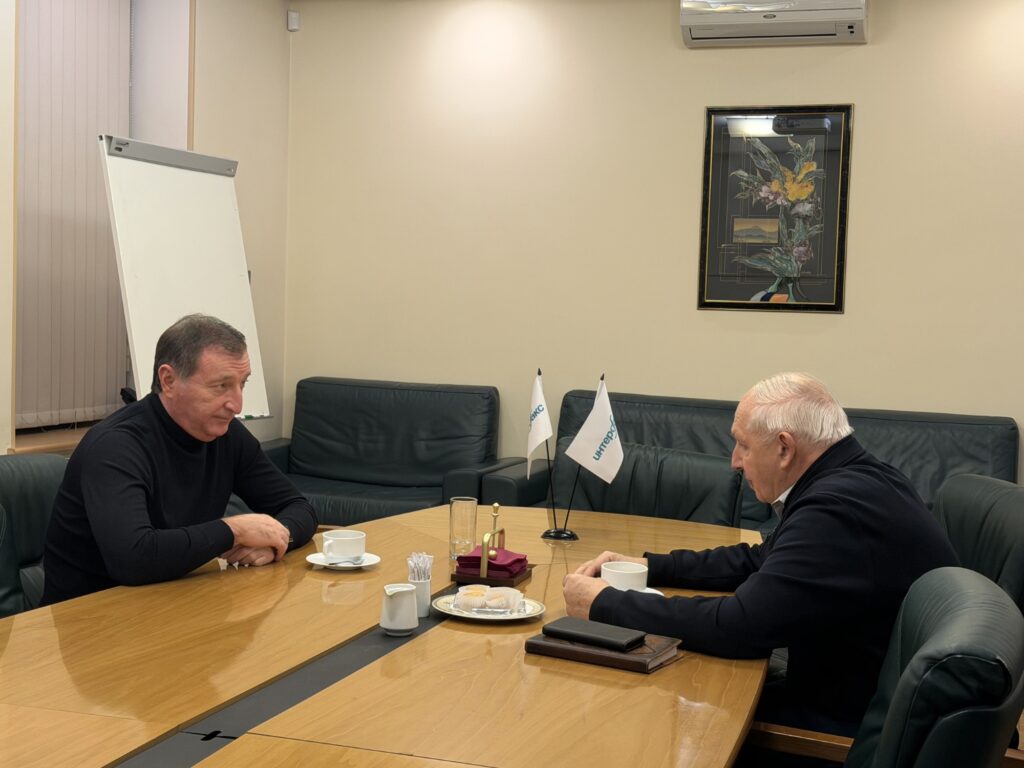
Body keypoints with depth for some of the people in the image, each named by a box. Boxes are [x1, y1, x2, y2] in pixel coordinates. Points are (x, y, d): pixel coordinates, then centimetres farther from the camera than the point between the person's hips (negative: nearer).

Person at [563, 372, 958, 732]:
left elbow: (737, 626, -29)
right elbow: (759, 560, 16)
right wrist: (648, 566, 8)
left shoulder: (839, 510, -28)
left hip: (860, 723, -8)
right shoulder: (849, 480, 4)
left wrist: (604, 604, -18)